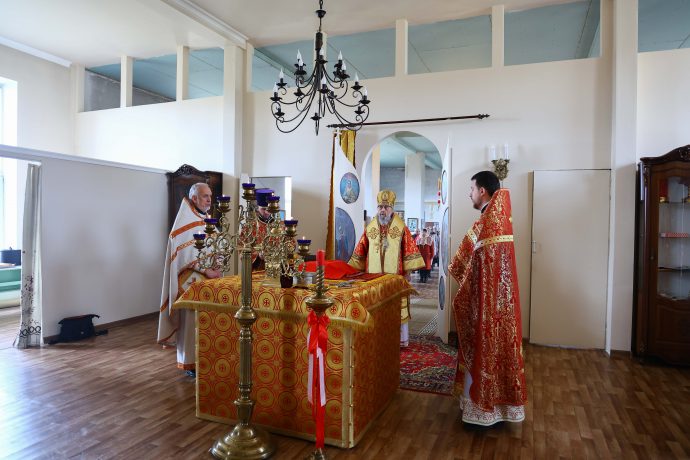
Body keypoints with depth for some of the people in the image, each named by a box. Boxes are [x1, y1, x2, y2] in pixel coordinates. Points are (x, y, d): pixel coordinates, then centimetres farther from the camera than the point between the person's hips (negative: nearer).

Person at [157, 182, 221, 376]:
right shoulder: (185, 222, -10)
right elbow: (186, 253, -18)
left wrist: (216, 268, 1)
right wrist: (206, 270, -20)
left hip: (209, 277, 7)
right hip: (191, 279, -7)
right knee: (192, 318, -1)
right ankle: (190, 362, 9)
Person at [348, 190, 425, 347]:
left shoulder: (401, 228, -3)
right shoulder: (370, 228, 6)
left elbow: (409, 251, -3)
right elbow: (360, 252, 9)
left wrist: (407, 271, -7)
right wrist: (355, 269, 7)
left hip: (395, 277, -2)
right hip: (373, 277, 3)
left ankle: (399, 339, 16)